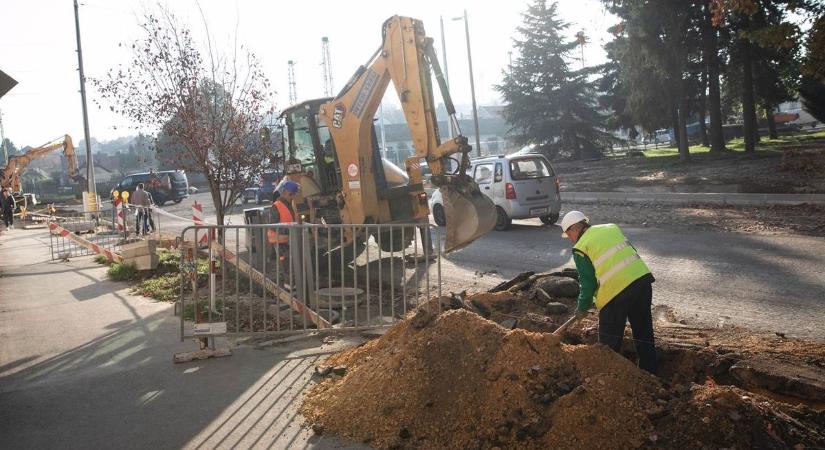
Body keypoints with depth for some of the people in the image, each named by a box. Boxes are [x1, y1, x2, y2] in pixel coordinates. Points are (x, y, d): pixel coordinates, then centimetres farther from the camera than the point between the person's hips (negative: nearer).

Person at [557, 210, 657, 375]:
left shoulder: (581, 248, -1)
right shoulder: (612, 228, 16)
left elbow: (587, 282, -1)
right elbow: (631, 252, 16)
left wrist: (582, 308, 13)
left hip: (616, 291, -6)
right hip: (642, 279, 6)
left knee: (609, 343, 10)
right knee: (644, 332, 18)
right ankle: (649, 374, 27)